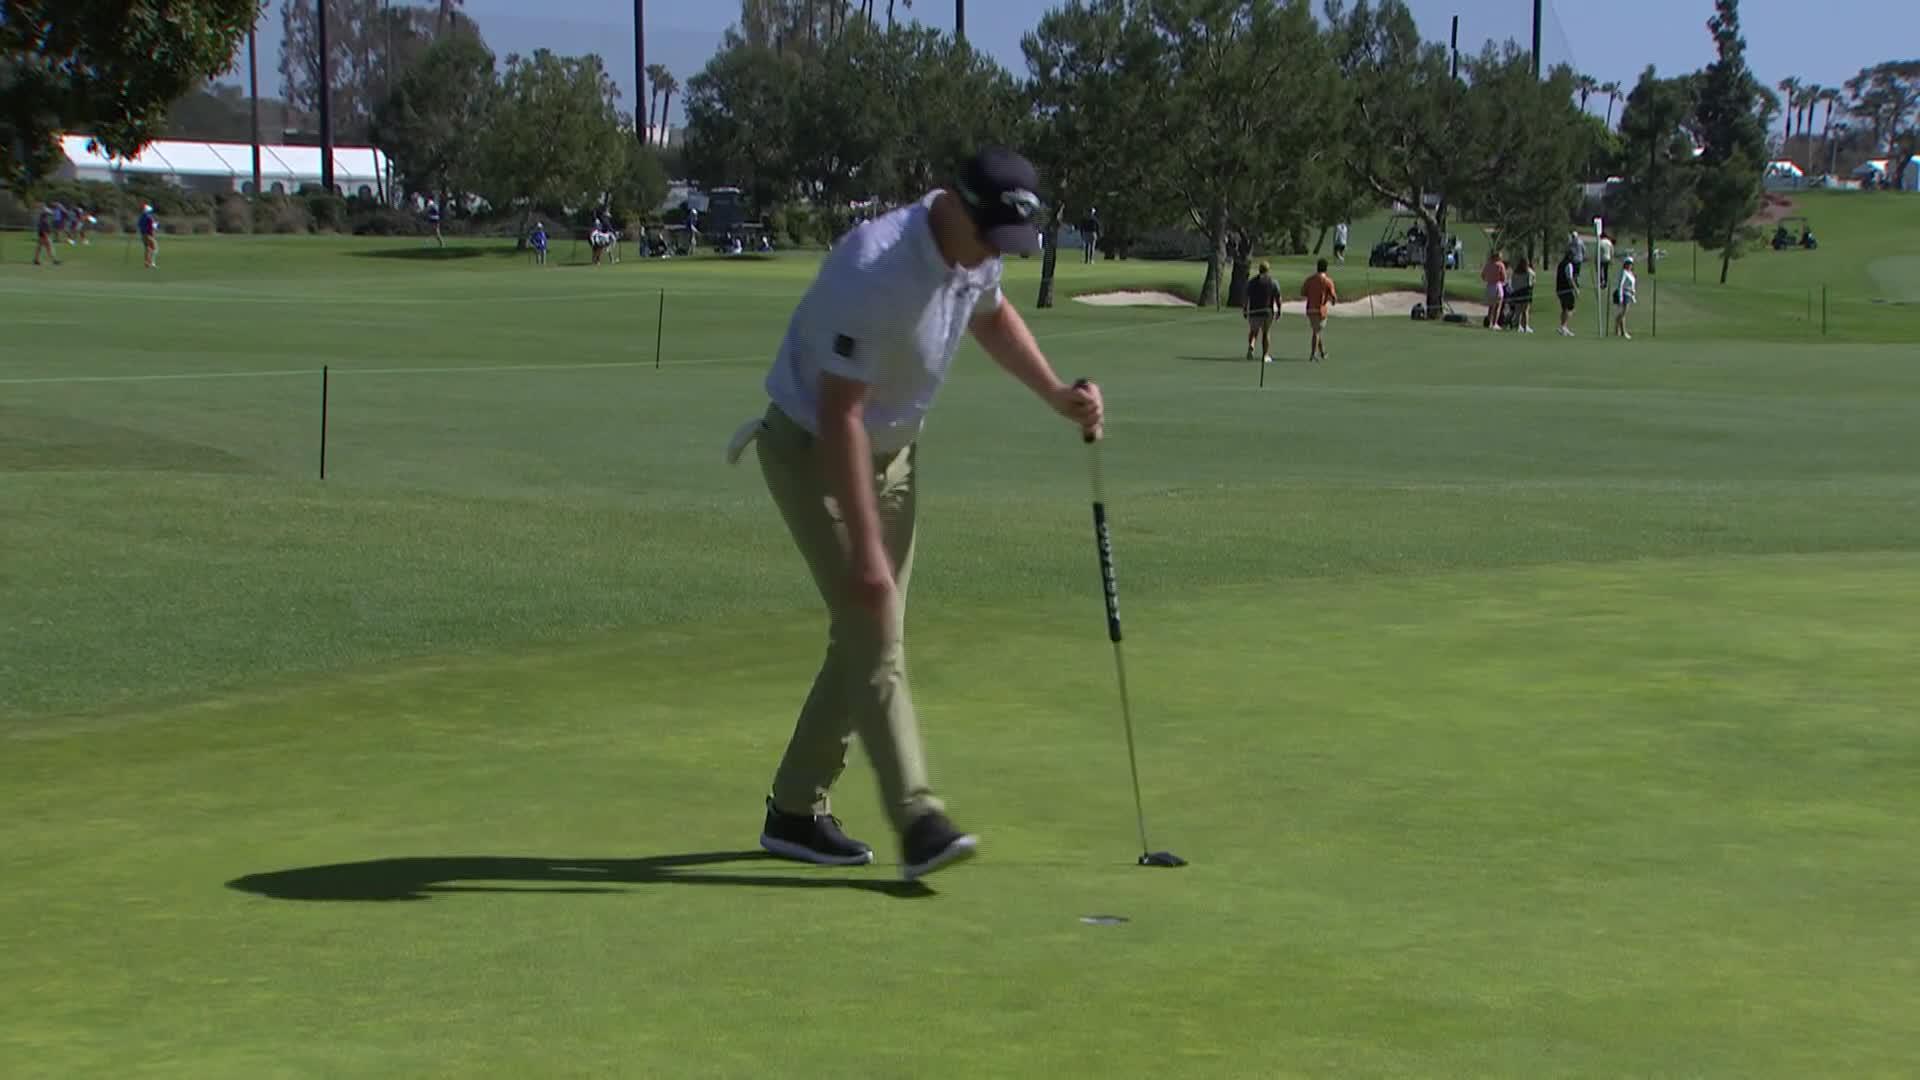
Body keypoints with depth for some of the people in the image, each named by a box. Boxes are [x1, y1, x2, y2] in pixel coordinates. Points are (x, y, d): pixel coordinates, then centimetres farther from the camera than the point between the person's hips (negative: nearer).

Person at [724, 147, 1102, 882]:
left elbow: (992, 315, 19)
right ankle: (918, 821, -18)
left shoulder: (972, 252, -6)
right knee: (872, 634, -15)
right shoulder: (875, 271, -32)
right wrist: (864, 548, -31)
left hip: (893, 450, 9)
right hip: (813, 452, -8)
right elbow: (840, 418, -30)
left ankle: (795, 811, 17)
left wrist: (1056, 394, 6)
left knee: (866, 637, 8)